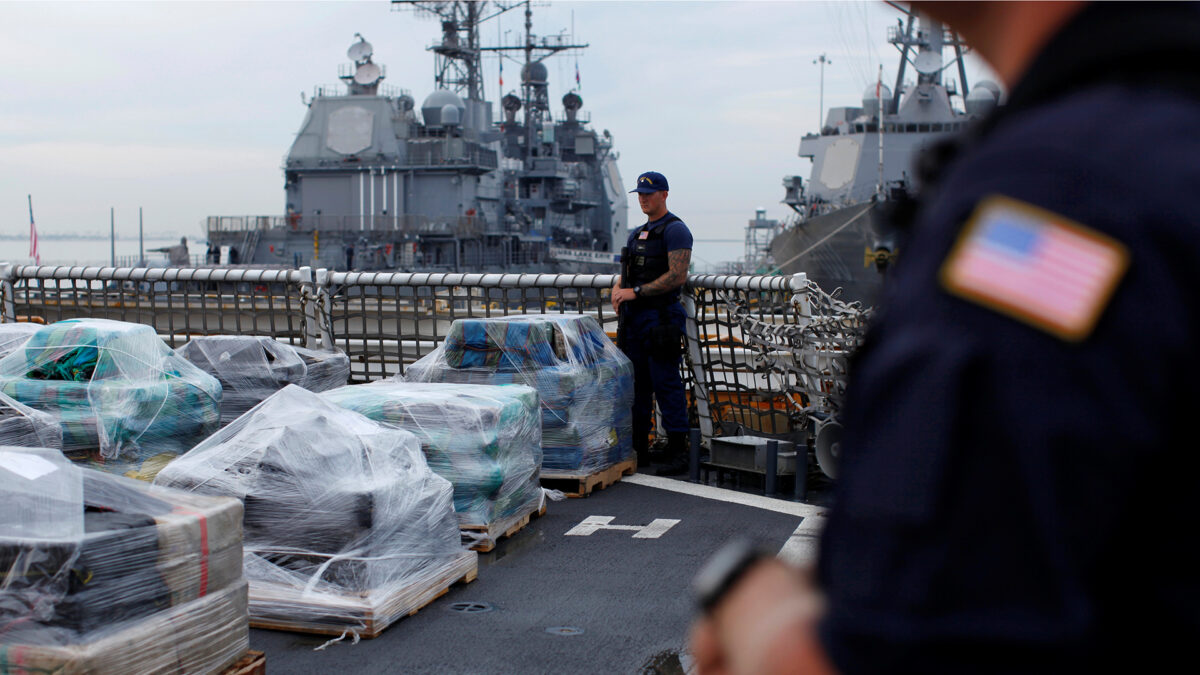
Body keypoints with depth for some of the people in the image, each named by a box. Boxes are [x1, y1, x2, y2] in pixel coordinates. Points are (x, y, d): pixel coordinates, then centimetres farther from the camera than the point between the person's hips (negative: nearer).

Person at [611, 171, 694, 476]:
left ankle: (678, 452, -1)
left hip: (661, 317, -8)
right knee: (636, 384, 10)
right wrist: (618, 288, -1)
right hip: (634, 317, 8)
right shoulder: (638, 233, 19)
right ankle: (638, 449, 17)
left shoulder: (675, 230, -7)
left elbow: (677, 276, -18)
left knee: (666, 384, -7)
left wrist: (636, 291, -19)